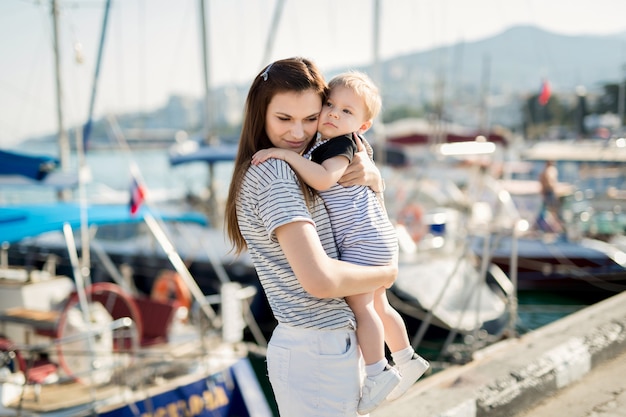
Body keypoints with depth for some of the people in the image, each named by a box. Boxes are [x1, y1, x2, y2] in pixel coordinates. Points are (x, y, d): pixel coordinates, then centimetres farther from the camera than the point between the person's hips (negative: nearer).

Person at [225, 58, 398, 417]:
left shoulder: (292, 168, 9)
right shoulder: (273, 174, -19)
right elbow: (319, 279, -28)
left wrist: (371, 175, -4)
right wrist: (387, 273, -11)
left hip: (330, 343, 9)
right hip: (318, 351, -9)